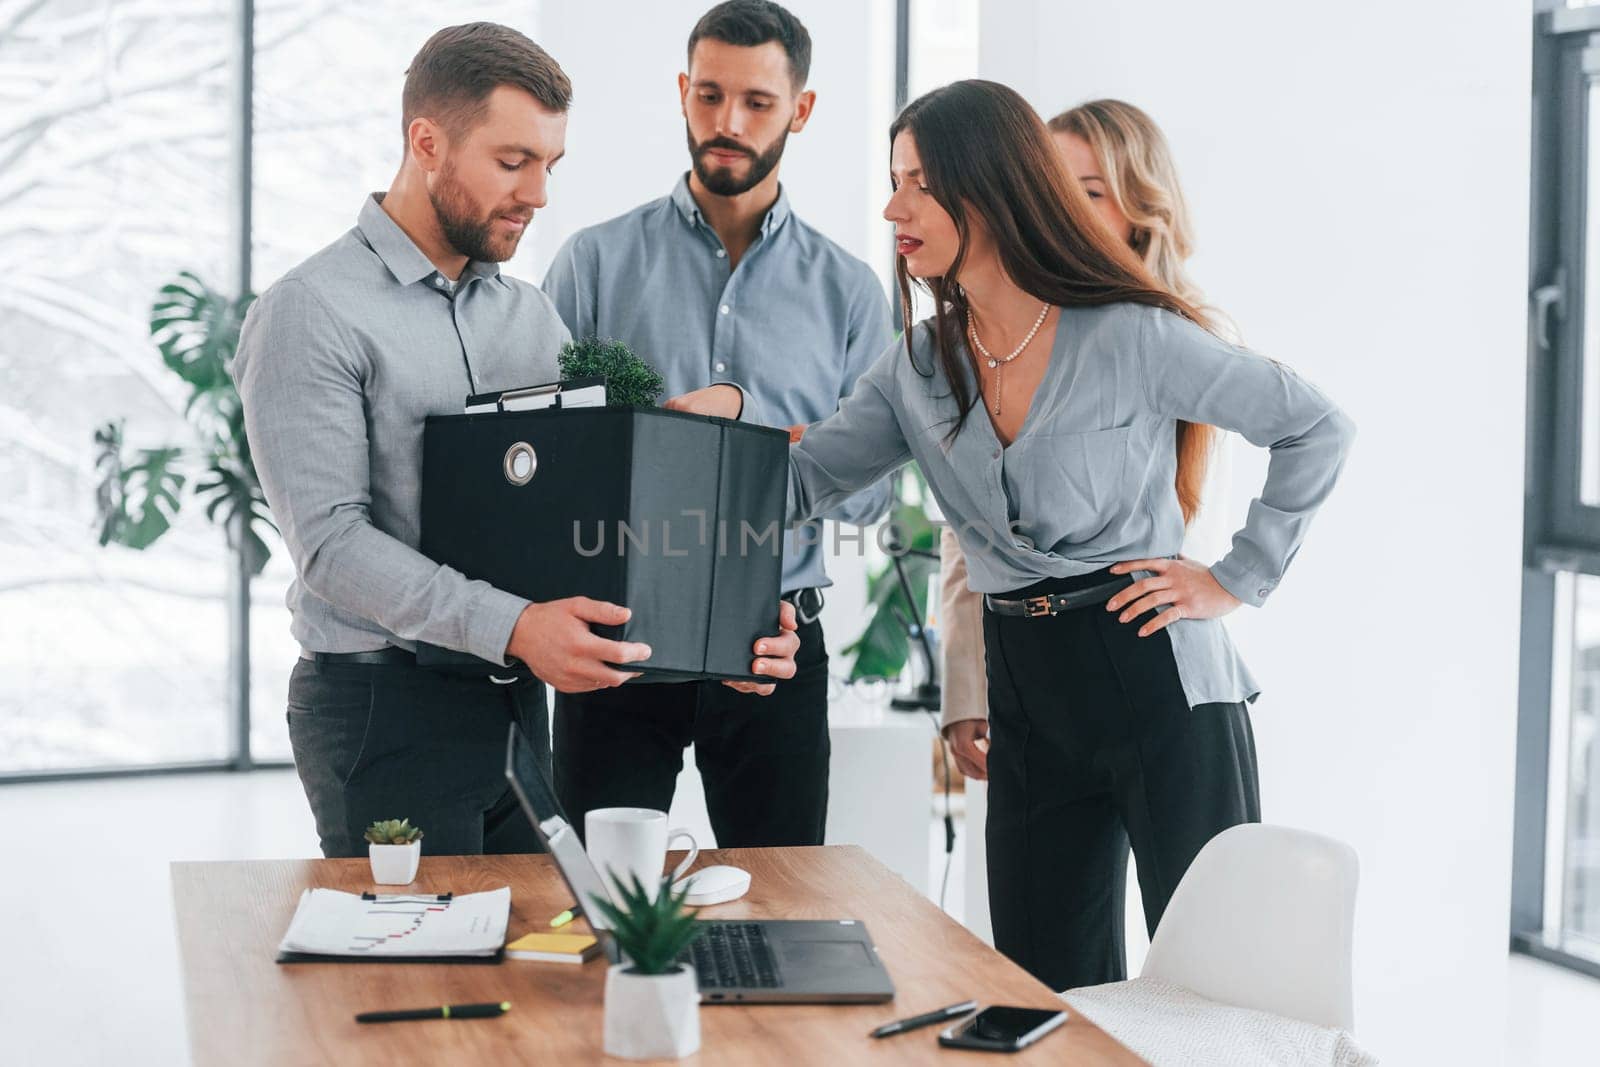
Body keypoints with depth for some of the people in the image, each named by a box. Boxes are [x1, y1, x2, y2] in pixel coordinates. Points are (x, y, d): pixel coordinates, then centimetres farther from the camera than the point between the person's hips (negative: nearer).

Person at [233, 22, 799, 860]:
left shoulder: (529, 316, 12)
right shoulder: (311, 316, -10)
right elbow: (332, 541, -19)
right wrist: (512, 626, -30)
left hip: (513, 699, 7)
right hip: (383, 709, -6)